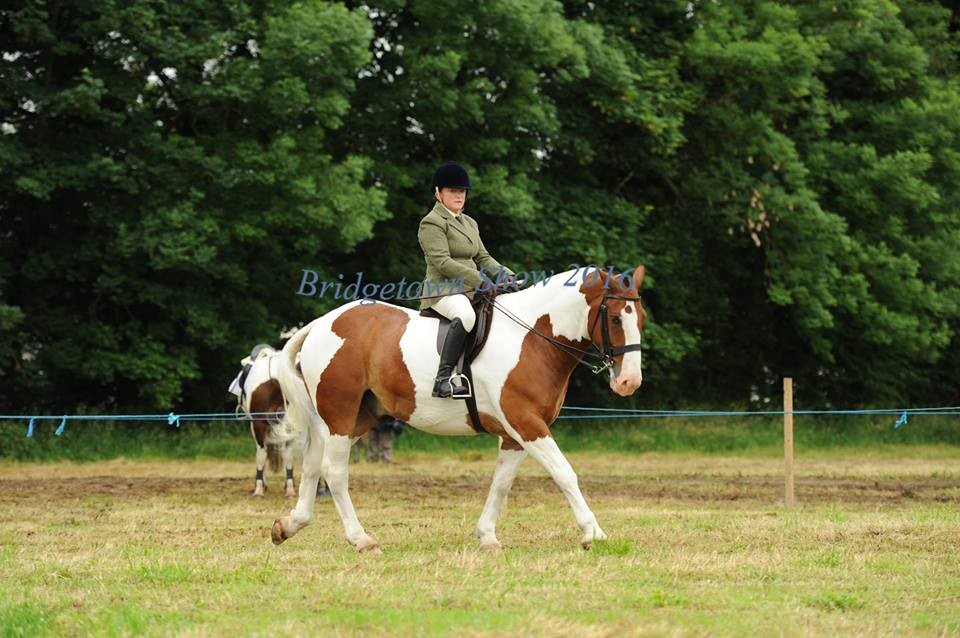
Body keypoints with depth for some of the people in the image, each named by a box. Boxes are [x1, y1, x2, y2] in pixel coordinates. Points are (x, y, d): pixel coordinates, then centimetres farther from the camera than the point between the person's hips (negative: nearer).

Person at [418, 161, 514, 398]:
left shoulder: (469, 223, 22)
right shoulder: (432, 223, -5)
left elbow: (482, 258, 22)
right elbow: (442, 262, -16)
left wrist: (510, 277, 4)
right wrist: (480, 281, -22)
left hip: (471, 290, 9)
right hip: (443, 290, -9)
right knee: (466, 315, -39)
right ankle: (442, 380, -44)